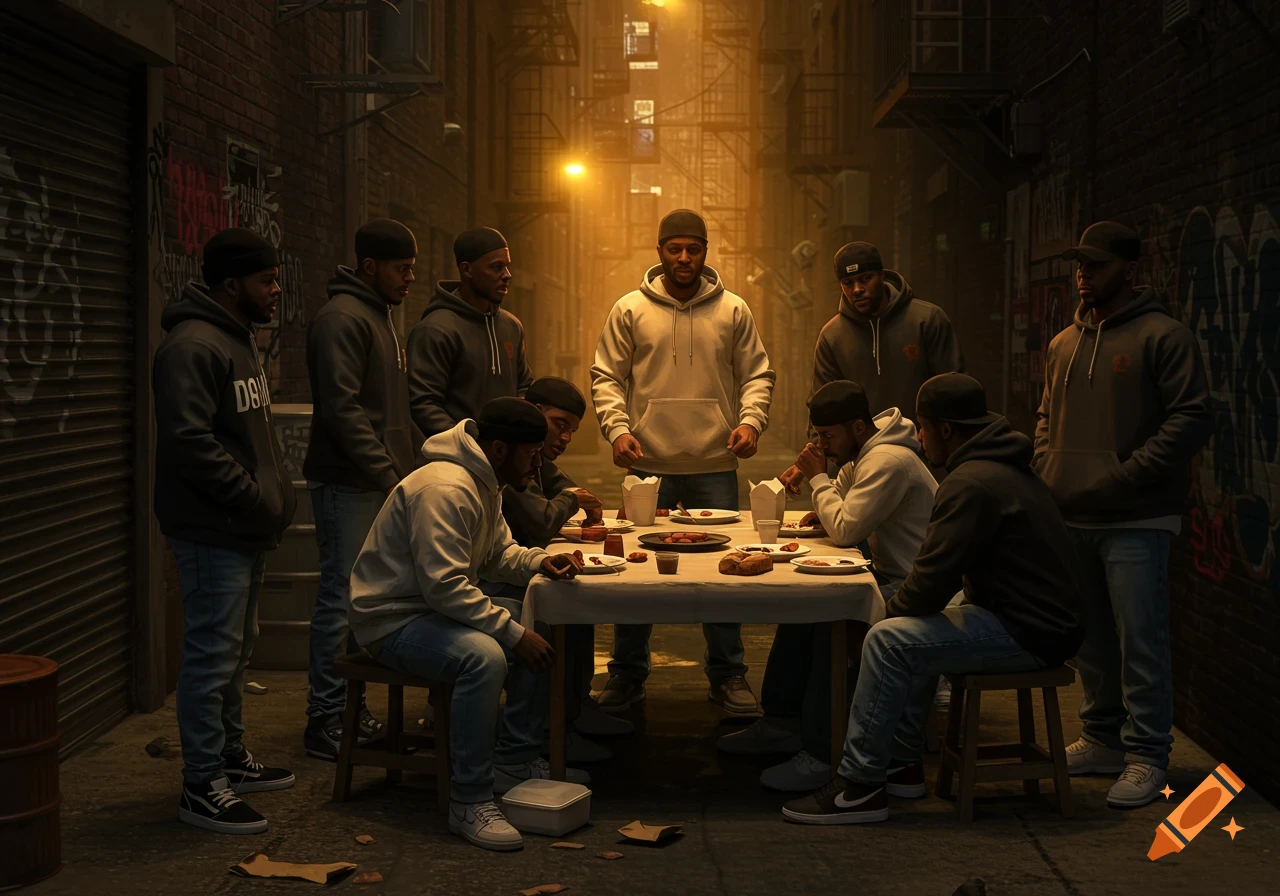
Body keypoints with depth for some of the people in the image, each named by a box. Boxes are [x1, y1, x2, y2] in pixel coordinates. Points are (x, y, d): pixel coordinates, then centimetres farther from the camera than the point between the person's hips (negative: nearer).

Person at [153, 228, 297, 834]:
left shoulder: (241, 340, 16)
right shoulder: (193, 347, -18)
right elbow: (190, 444, -25)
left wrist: (276, 497, 11)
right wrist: (259, 501, -20)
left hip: (244, 530, 10)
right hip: (212, 532, -10)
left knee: (235, 649, 19)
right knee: (212, 655, -5)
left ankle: (229, 757, 32)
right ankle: (201, 787, 3)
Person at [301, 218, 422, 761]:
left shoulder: (380, 316, 18)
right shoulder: (341, 319, -13)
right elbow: (342, 410, -21)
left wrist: (413, 465, 15)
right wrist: (388, 474, -20)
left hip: (381, 484, 9)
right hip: (348, 485, -9)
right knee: (342, 598, -5)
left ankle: (352, 707, 21)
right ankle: (325, 721, 2)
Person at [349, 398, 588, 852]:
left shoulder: (485, 482, 8)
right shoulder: (444, 489, -25)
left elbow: (497, 554, 19)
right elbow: (444, 586, -30)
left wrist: (538, 562, -3)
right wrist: (513, 633, -28)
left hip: (439, 606, 10)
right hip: (393, 619, -10)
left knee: (540, 630, 0)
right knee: (483, 656, -35)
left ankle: (515, 762, 10)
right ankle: (470, 802, -25)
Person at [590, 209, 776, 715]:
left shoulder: (733, 311, 5)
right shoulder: (629, 311, 2)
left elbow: (756, 374, 8)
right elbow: (605, 377, 3)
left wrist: (751, 420, -9)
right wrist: (617, 428, -12)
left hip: (716, 466, 1)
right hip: (649, 465, -1)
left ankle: (727, 676, 19)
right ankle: (627, 676, 19)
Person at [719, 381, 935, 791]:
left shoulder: (888, 462, -22)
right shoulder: (858, 455, 11)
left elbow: (845, 530, -24)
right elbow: (845, 507, 22)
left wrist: (817, 477, -12)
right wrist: (822, 510, -1)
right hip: (890, 576, 11)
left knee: (832, 620, -29)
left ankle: (821, 753, -24)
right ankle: (783, 722, 9)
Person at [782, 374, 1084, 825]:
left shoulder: (972, 483, -20)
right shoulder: (1007, 466, 16)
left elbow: (932, 581, -20)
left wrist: (891, 611, -1)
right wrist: (901, 608, 13)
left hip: (1029, 634, -11)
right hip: (1043, 619, 11)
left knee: (888, 641, -16)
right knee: (911, 628, 23)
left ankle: (859, 785, -10)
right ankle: (902, 761, 25)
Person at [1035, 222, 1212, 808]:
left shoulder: (1163, 336, -6)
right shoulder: (1063, 344, 15)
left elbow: (1192, 419, -13)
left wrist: (1123, 476, -17)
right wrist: (1048, 472, 5)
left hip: (1135, 522, -7)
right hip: (1069, 518, 7)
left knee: (1140, 641, -4)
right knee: (1089, 638, 14)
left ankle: (1147, 755, 4)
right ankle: (1103, 738, 26)